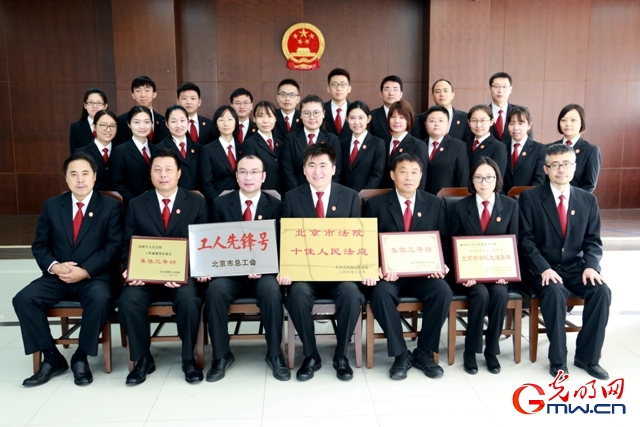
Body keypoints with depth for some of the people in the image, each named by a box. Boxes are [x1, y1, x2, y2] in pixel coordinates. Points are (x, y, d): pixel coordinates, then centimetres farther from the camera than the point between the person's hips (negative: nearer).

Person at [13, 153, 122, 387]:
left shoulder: (111, 206, 1)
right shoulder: (51, 205, 10)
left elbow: (113, 247, -7)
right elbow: (39, 245, 8)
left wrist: (85, 271, -19)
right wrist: (53, 266, -14)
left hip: (94, 276, -3)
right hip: (57, 276, 4)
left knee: (100, 300, -34)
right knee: (23, 299, -20)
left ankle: (80, 358, -10)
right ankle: (52, 358, -4)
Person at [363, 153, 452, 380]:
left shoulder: (435, 204, 10)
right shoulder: (376, 204, 4)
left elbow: (444, 241, 8)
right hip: (389, 272, -1)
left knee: (443, 292, -28)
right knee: (381, 293, -33)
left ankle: (424, 353, -8)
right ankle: (401, 354, -14)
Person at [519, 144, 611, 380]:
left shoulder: (588, 200, 7)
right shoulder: (530, 197, -4)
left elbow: (593, 240, 6)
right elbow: (525, 239, -9)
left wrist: (591, 266, -14)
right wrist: (544, 268, -22)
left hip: (575, 267, 4)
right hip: (541, 268, -3)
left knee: (601, 291, -23)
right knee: (555, 293, -33)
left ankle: (587, 356, -5)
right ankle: (558, 360, -15)